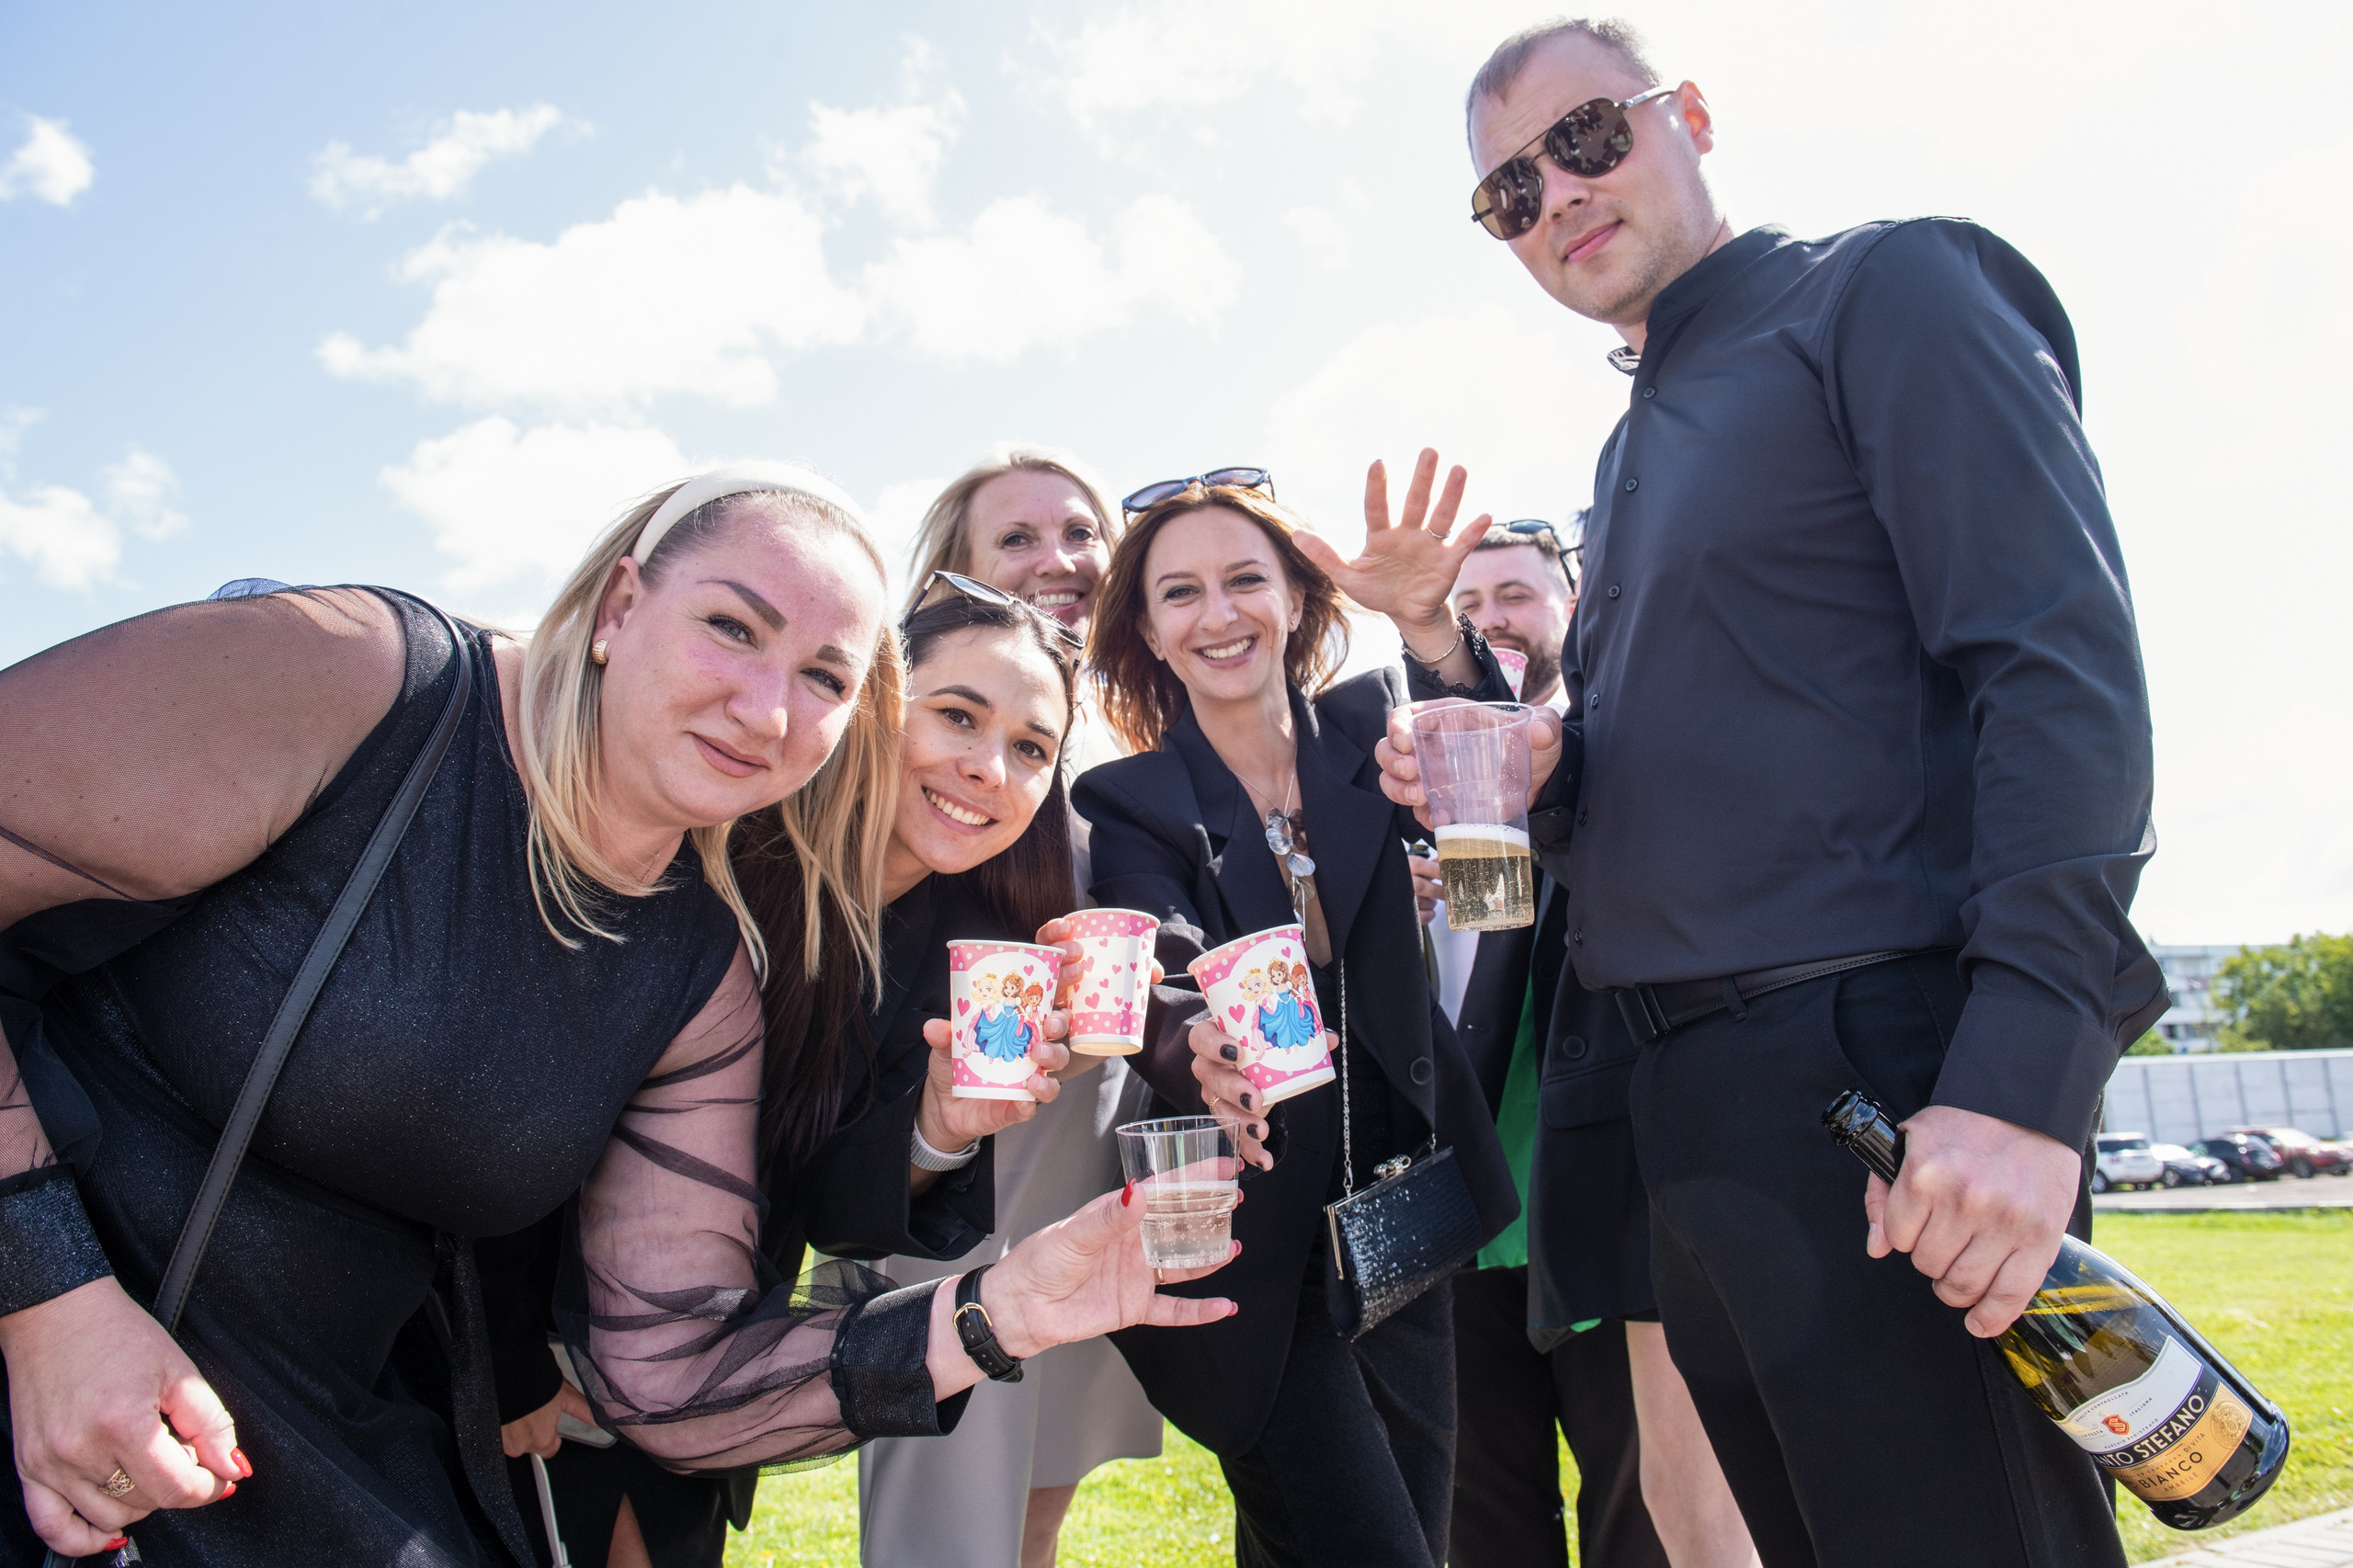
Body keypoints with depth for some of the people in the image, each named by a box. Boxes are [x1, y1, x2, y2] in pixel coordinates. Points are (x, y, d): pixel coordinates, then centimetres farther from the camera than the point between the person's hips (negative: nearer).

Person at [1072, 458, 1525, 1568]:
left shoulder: (1367, 730, 2)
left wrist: (1428, 624, -33)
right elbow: (1166, 986, -22)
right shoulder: (1127, 807, -5)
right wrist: (1203, 1059, -44)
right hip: (1253, 1238, -3)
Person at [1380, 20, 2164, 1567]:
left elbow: (2065, 668, -13)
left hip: (1892, 1068, -8)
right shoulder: (1636, 450, 22)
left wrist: (2023, 1073, -23)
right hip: (1694, 1103, 8)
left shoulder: (1886, 287, -1)